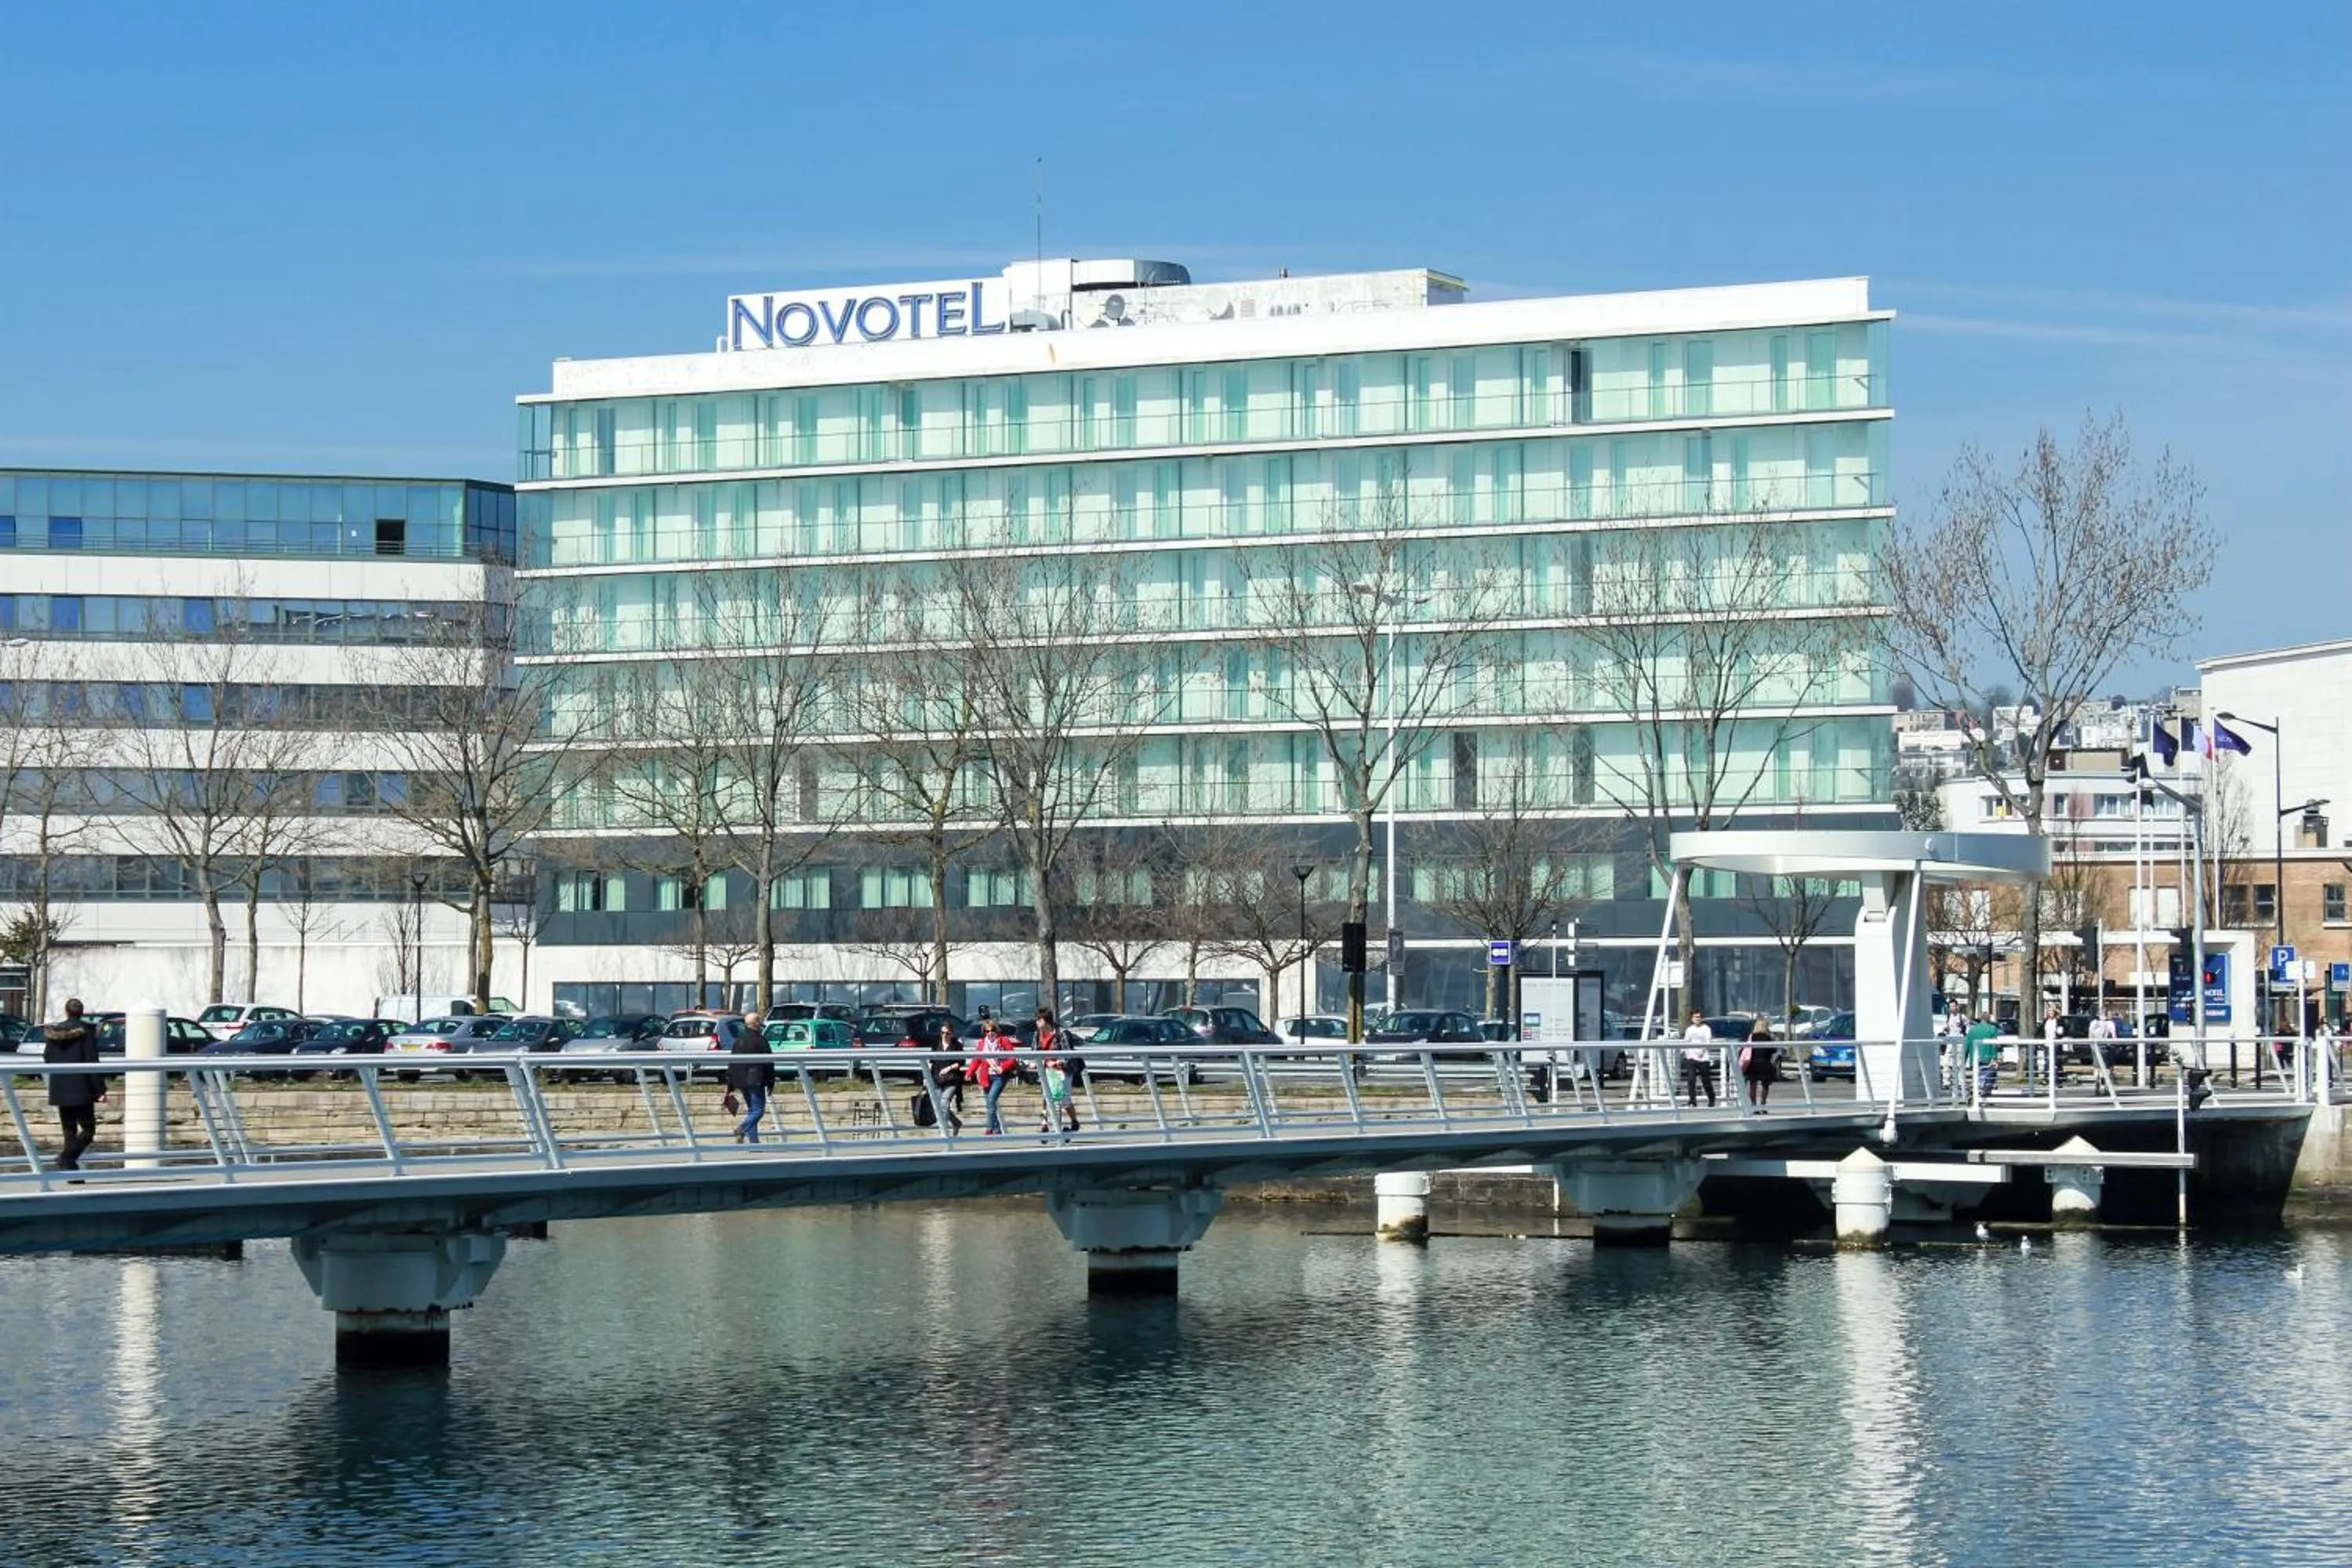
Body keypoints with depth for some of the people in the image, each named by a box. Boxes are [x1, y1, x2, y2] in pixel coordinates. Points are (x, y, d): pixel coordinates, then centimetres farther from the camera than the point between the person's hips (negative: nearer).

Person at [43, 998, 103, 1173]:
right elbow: (92, 1062, -14)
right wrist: (100, 1089, -11)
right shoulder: (86, 1032, -11)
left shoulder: (53, 1032, 3)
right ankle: (67, 1157, -18)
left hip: (60, 1090, 5)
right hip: (81, 1090, -5)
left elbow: (47, 1058, 10)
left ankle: (71, 1167, 10)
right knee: (88, 1128, 2)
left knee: (69, 1130, 13)